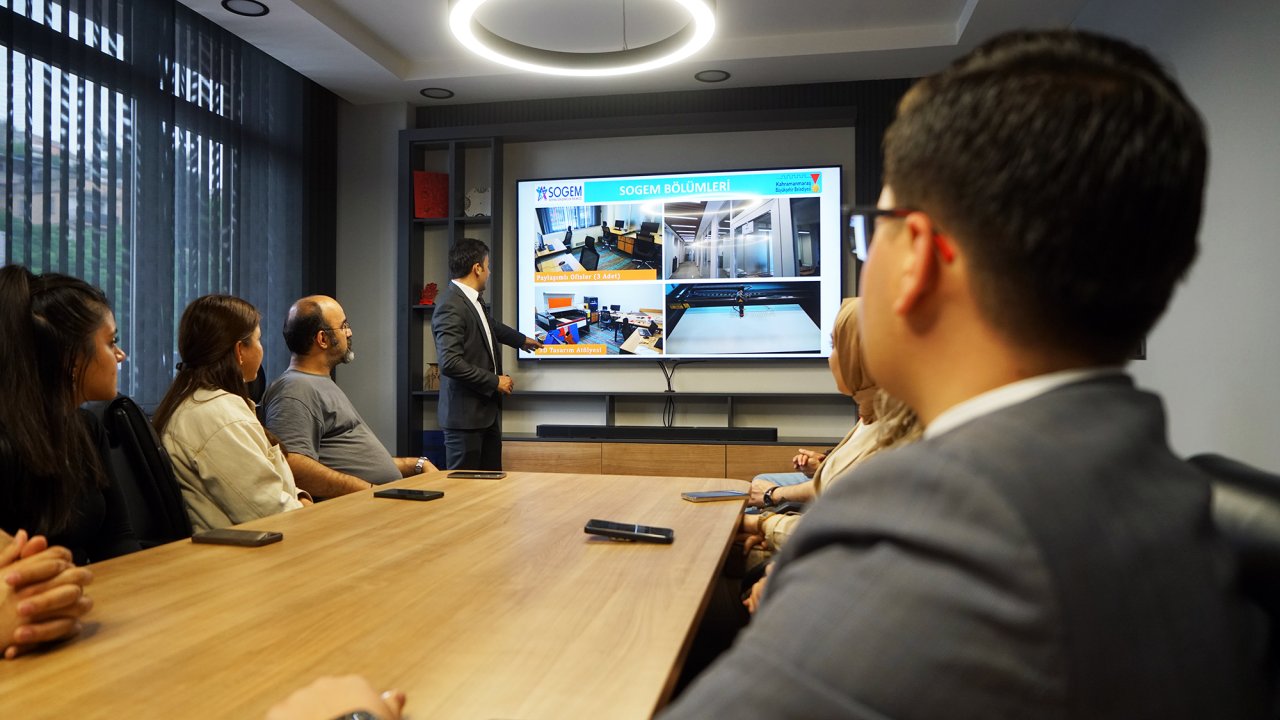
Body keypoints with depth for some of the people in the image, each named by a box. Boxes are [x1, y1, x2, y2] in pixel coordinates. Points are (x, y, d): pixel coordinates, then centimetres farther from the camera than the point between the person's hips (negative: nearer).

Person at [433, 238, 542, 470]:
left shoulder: (473, 301, 11)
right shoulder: (451, 306, -18)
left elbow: (492, 326, 33)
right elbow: (450, 362, -25)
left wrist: (522, 340, 48)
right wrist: (494, 381, -17)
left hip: (488, 410, 9)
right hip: (465, 414, -9)